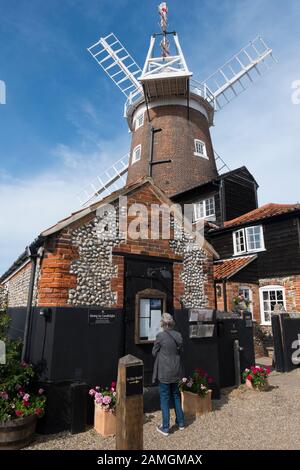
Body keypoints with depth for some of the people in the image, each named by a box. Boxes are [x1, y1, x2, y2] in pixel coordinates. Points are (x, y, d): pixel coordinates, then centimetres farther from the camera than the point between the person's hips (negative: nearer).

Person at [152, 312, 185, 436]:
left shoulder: (160, 336, -20)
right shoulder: (178, 335, -4)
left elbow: (154, 353, -8)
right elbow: (180, 351, 8)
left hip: (164, 372, -5)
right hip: (176, 371, 5)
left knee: (164, 399, 8)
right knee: (176, 396, 21)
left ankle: (165, 428, 18)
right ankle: (181, 423, 33)